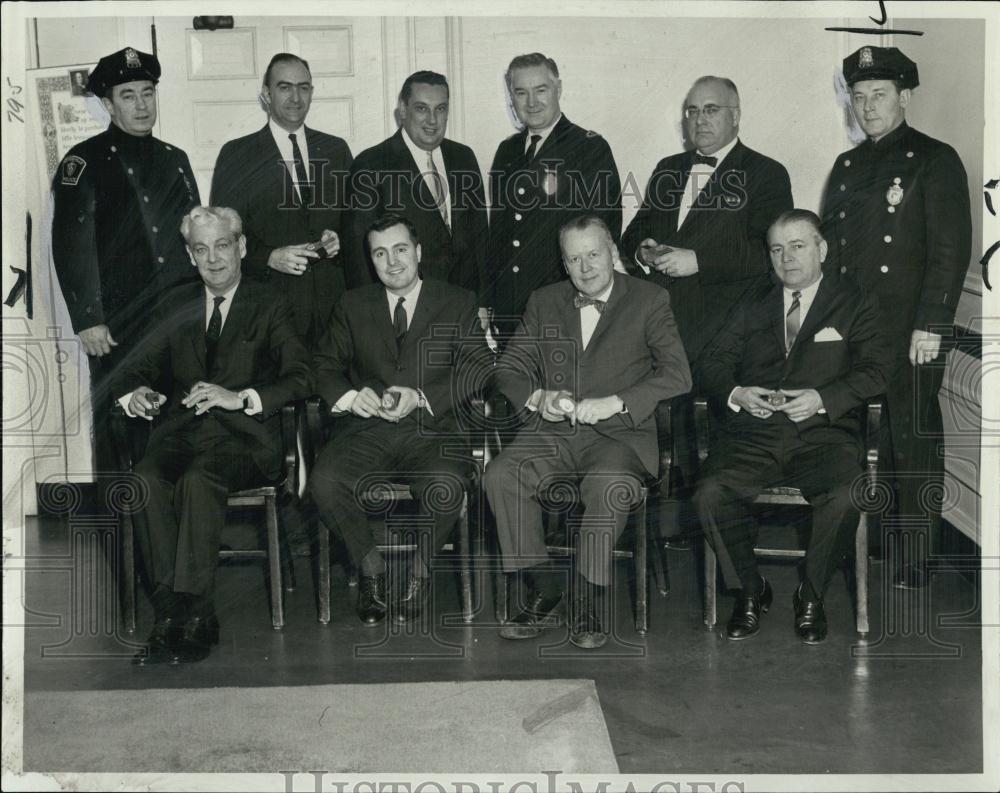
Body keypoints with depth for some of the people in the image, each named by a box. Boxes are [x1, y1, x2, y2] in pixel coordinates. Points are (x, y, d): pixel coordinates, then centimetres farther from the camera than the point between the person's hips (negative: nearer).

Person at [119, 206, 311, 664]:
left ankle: (194, 617, -27)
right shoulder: (177, 305, 22)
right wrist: (138, 392, -6)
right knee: (146, 479, -29)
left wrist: (240, 397, -17)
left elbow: (300, 378, -3)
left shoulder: (270, 308, 9)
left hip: (243, 437, -3)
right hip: (182, 432, 3)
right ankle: (169, 613, -25)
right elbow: (140, 366, 19)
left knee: (197, 480, -34)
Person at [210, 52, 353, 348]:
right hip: (269, 299, -2)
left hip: (332, 302, 3)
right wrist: (269, 257, -14)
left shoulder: (336, 149, 13)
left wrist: (339, 238, -4)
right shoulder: (236, 155, 4)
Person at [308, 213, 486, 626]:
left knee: (446, 485, -34)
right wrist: (350, 395, -10)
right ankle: (371, 565, -3)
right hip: (365, 428, 2)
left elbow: (475, 371, 1)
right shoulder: (352, 306, 18)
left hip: (430, 429, -2)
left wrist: (420, 398, -14)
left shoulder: (458, 303, 11)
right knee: (324, 482, -28)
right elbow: (325, 367, 13)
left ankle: (420, 567, -5)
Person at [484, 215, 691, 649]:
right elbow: (509, 369, 16)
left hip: (619, 434, -3)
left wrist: (613, 404, -16)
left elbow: (677, 375, -4)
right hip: (553, 433, 4)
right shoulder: (544, 303, 17)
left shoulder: (649, 301, 5)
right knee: (500, 476, -25)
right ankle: (543, 590, -12)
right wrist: (538, 397, -6)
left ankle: (589, 601, -20)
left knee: (609, 486, -36)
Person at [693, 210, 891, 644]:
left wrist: (822, 399, -14)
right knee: (710, 494, -26)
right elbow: (714, 363, 16)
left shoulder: (855, 304, 14)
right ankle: (750, 591, -3)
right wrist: (735, 394, -7)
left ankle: (811, 596, -5)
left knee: (843, 498, -32)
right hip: (753, 433, 2)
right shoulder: (752, 305, 23)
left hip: (823, 434, -2)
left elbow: (875, 371, 1)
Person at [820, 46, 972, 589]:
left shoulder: (934, 160, -1)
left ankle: (916, 564, 7)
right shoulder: (847, 166, 17)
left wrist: (930, 325, -14)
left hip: (910, 330, -5)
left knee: (912, 443, -2)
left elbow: (952, 250, -8)